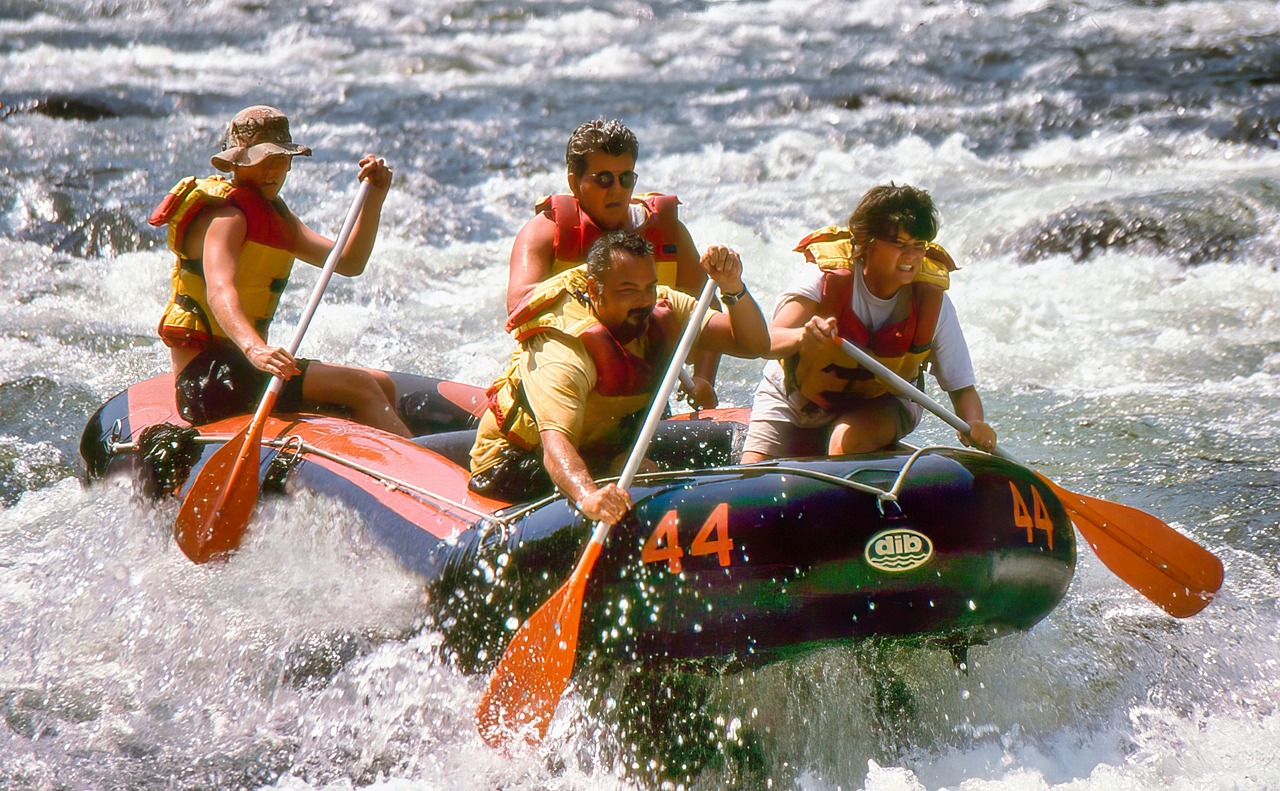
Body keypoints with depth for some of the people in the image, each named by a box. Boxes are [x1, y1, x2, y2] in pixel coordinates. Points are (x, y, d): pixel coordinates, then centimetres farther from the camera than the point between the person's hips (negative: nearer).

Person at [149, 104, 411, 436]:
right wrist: (254, 349, -51)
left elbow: (348, 263, 12)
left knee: (382, 385, 8)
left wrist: (374, 198, -2)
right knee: (359, 387, -21)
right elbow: (219, 291, -31)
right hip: (206, 374, -10)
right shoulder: (226, 216, -12)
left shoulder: (274, 215, 19)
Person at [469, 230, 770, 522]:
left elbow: (754, 343, -13)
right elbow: (555, 443, -47)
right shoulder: (563, 351, -33)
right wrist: (587, 496, -68)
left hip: (596, 452, 8)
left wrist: (733, 288, -33)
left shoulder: (661, 309, -11)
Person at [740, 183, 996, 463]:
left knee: (850, 440, -33)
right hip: (794, 400, 0)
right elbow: (767, 342, -38)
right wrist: (803, 336, -61)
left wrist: (974, 425, -38)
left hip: (878, 405, 0)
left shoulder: (931, 299, -20)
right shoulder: (825, 277, -26)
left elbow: (961, 387, -15)